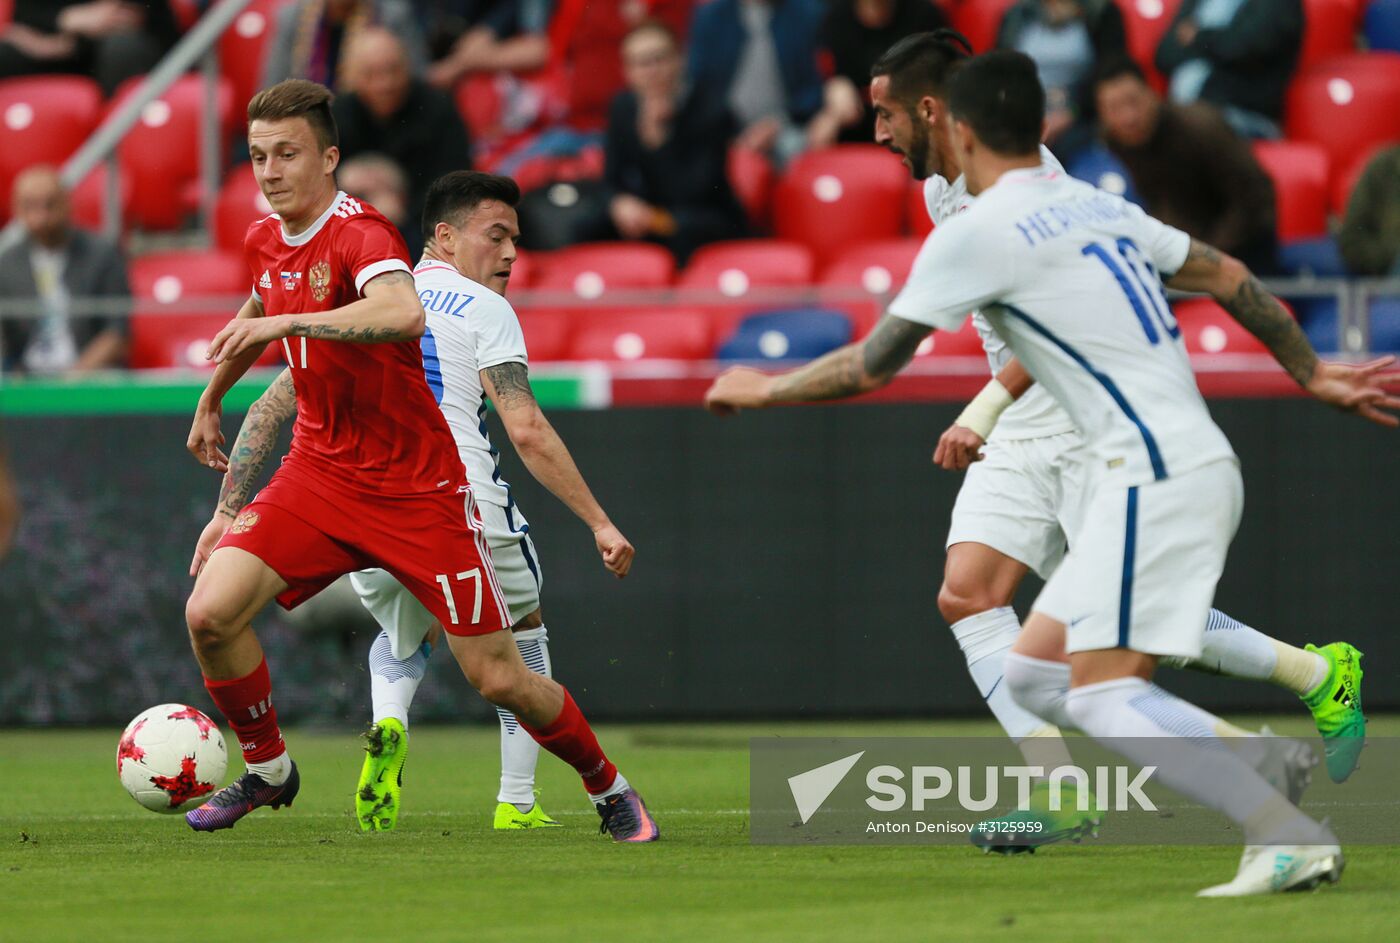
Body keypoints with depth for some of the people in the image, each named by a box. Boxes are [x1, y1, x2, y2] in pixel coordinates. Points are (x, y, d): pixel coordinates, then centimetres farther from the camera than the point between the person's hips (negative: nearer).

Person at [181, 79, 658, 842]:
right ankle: (266, 770, 9)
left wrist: (286, 320, -44)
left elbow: (403, 313, -43)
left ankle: (609, 788, 21)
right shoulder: (265, 241, 4)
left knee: (497, 678, -4)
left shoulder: (359, 233, -20)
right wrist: (212, 399, 39)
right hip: (320, 472, 6)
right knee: (210, 613, -15)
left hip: (418, 489, -6)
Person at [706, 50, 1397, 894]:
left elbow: (871, 366, -1)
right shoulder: (1101, 207, 17)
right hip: (1199, 466, 9)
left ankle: (1292, 838, -23)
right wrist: (1312, 373, 38)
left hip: (1155, 474, -9)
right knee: (1034, 675, 11)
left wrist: (761, 389, 16)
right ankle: (1269, 767, 5)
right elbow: (1229, 278, 25)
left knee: (1101, 694, -14)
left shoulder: (977, 231, -7)